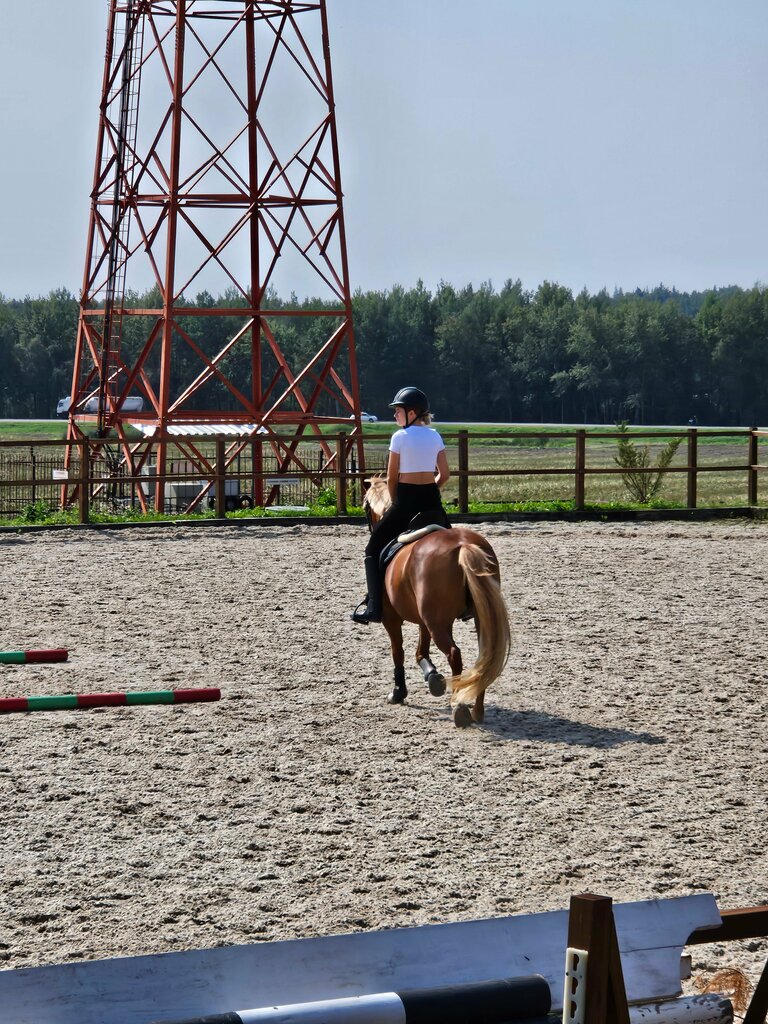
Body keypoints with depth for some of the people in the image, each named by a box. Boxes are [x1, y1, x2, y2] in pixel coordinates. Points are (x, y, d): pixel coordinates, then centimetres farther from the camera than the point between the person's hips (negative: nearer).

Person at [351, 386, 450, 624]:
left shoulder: (400, 437, -7)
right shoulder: (435, 436, 8)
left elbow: (392, 477, -3)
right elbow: (444, 474, 9)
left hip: (406, 499, -5)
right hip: (432, 500, 5)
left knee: (375, 549, 6)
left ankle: (375, 607, -3)